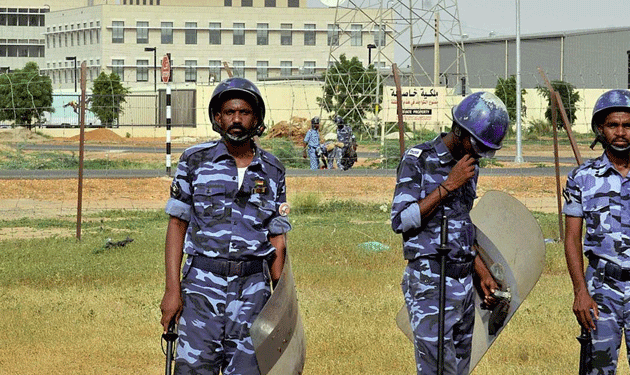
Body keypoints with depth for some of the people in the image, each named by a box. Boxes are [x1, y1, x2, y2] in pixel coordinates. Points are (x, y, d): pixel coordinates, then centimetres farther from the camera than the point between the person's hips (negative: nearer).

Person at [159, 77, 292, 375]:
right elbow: (177, 225, 2)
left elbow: (277, 239, 11)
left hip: (253, 286, 2)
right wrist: (172, 289, -6)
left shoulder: (272, 171, 9)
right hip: (203, 283, -2)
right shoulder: (195, 161, 3)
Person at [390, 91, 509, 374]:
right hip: (430, 284, -7)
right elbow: (400, 220, -15)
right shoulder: (418, 160, -7)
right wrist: (448, 185, -14)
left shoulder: (469, 166, 14)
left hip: (464, 284, 7)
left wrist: (483, 274, 19)